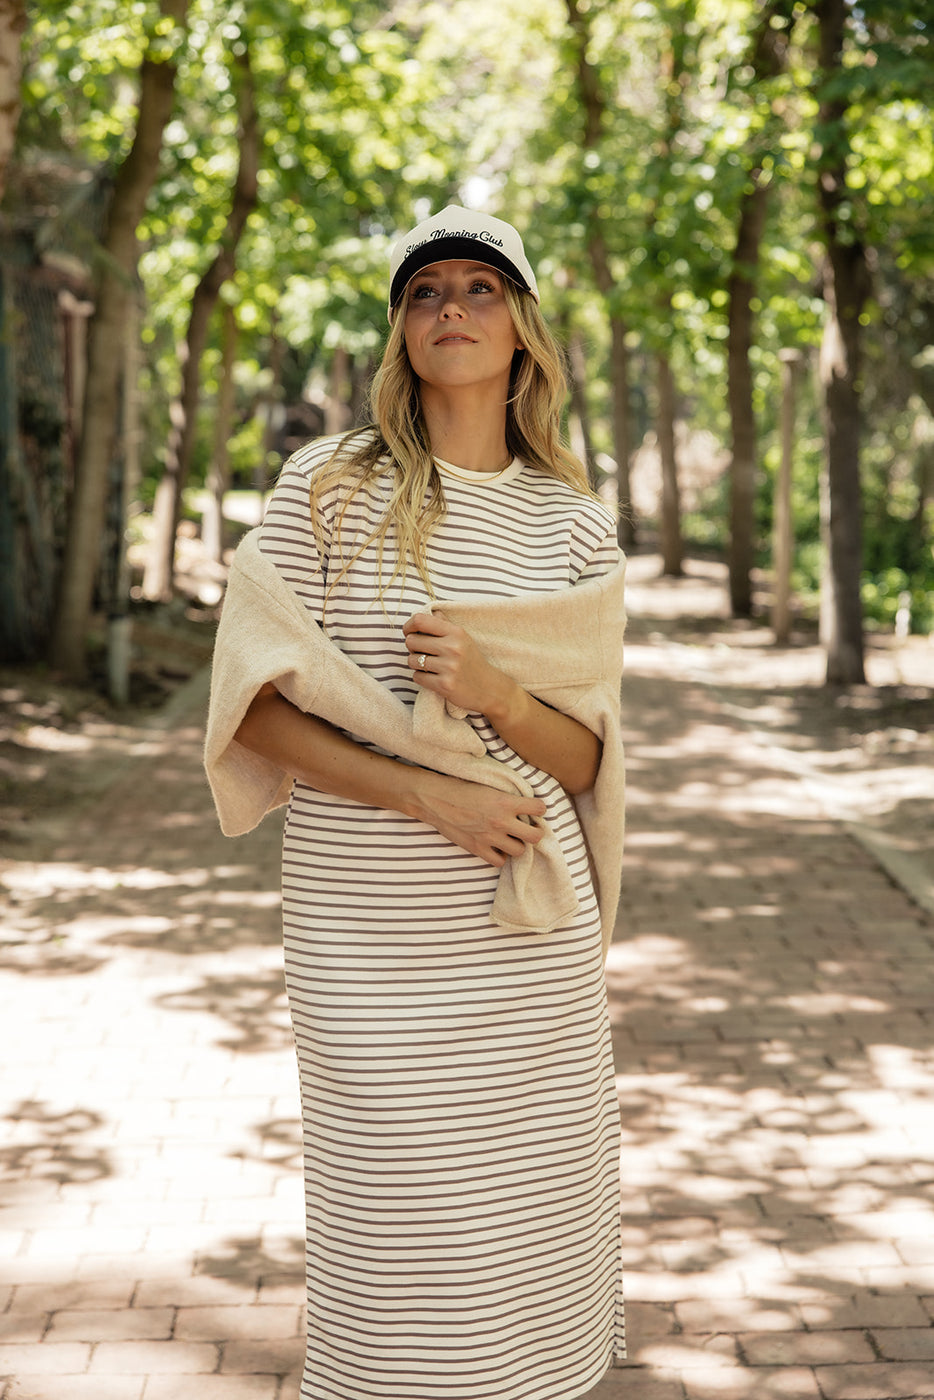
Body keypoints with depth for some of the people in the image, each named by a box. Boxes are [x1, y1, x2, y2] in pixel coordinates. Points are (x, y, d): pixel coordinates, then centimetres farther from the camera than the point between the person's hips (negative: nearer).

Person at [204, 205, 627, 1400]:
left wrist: (498, 696, -15)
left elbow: (583, 762, 7)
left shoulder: (575, 526, 7)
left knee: (532, 1222, 9)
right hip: (367, 928, -3)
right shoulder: (326, 488, -1)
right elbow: (249, 708, -5)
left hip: (531, 936, 3)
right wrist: (428, 794, -15)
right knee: (397, 1228, 3)